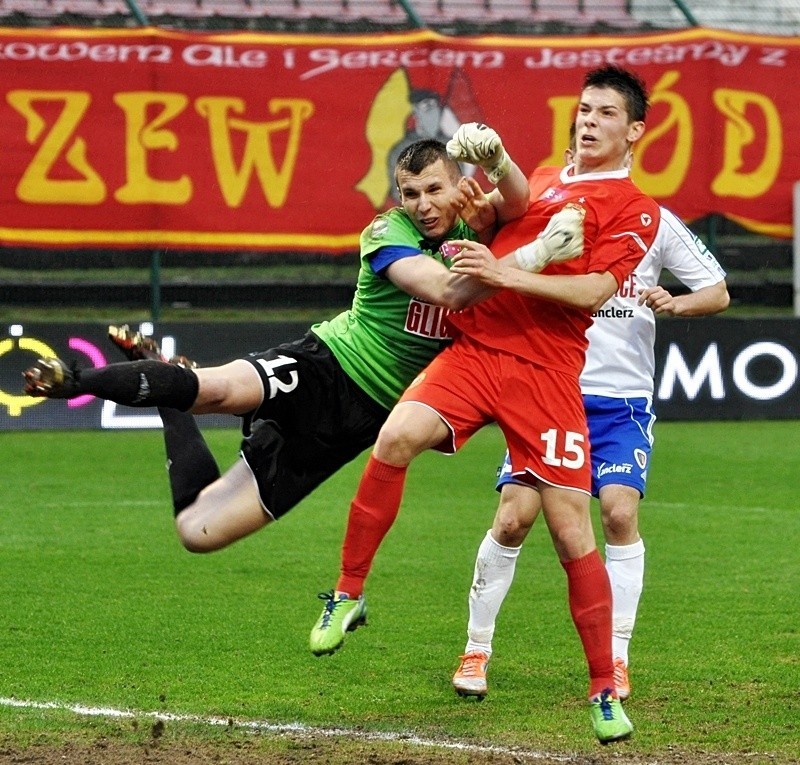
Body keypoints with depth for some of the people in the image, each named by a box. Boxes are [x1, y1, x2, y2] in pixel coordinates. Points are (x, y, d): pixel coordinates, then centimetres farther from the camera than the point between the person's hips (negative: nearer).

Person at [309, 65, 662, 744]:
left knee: (573, 532, -7)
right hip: (476, 348, 4)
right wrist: (470, 154, 14)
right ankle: (349, 594, -9)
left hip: (547, 372, -4)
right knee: (397, 438, -24)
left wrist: (506, 273, -16)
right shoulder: (542, 179, 22)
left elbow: (593, 291, -8)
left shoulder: (634, 210, 4)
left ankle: (605, 693, 5)